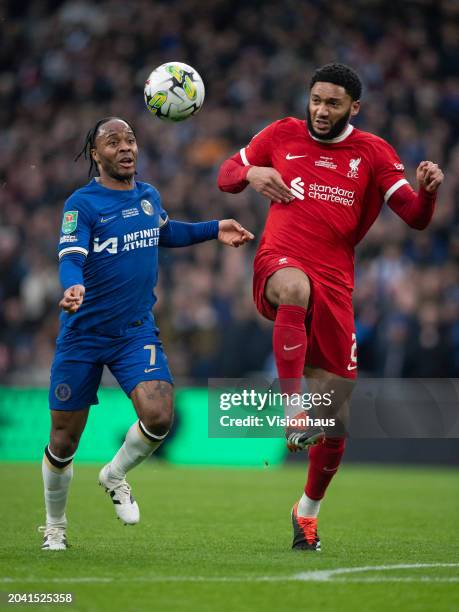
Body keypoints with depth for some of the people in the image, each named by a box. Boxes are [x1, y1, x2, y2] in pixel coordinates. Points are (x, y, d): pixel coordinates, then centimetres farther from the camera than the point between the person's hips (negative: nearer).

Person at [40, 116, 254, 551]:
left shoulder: (149, 196, 6)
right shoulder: (82, 203, -11)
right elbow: (70, 258, -24)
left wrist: (214, 230, 19)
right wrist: (73, 288, -45)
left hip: (136, 331, 3)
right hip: (83, 333, -3)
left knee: (158, 416, -20)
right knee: (64, 440, 3)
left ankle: (115, 476, 12)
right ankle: (55, 527, 28)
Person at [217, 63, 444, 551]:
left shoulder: (372, 152, 9)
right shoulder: (282, 135, 10)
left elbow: (416, 218, 3)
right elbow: (225, 176, 18)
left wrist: (428, 190, -19)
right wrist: (250, 172, -6)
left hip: (335, 281, 2)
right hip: (279, 262, -1)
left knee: (335, 414, 1)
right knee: (295, 286, -43)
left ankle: (308, 510, 24)